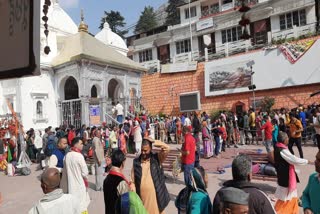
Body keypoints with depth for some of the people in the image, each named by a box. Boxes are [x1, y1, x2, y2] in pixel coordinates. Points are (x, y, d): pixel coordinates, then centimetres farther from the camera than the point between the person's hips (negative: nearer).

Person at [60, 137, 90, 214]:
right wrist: (85, 178, 6)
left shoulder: (67, 155, 0)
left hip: (69, 184, 7)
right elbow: (85, 172, -14)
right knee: (80, 205, 6)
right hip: (78, 184, -7)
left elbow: (65, 170, 9)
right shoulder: (79, 156, -19)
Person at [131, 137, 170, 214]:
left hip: (155, 195, -1)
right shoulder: (136, 161, -1)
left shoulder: (157, 158, -5)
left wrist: (152, 141, -18)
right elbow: (133, 181, 3)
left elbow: (166, 148, -21)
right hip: (141, 196, 1)